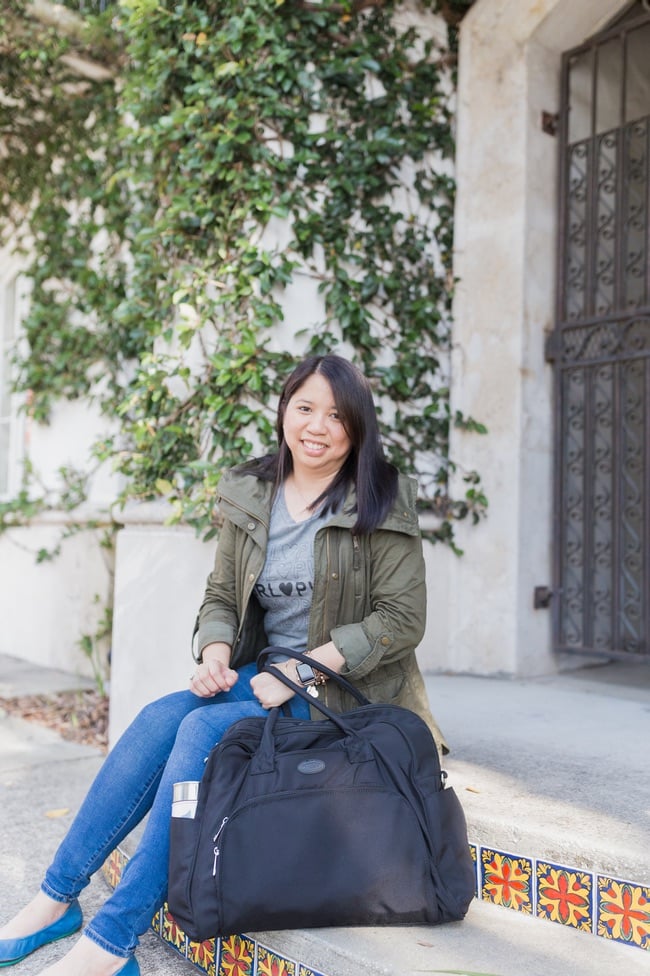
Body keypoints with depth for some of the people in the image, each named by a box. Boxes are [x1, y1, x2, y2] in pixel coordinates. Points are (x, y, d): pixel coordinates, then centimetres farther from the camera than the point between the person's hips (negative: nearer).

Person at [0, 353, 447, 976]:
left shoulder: (383, 503, -8)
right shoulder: (249, 496, 6)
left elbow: (401, 619, -11)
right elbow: (220, 596, 11)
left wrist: (299, 669, -18)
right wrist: (215, 652, -11)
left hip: (344, 693, -4)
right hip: (260, 679, 5)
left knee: (203, 731, -27)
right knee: (160, 718, -22)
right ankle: (56, 898, -9)